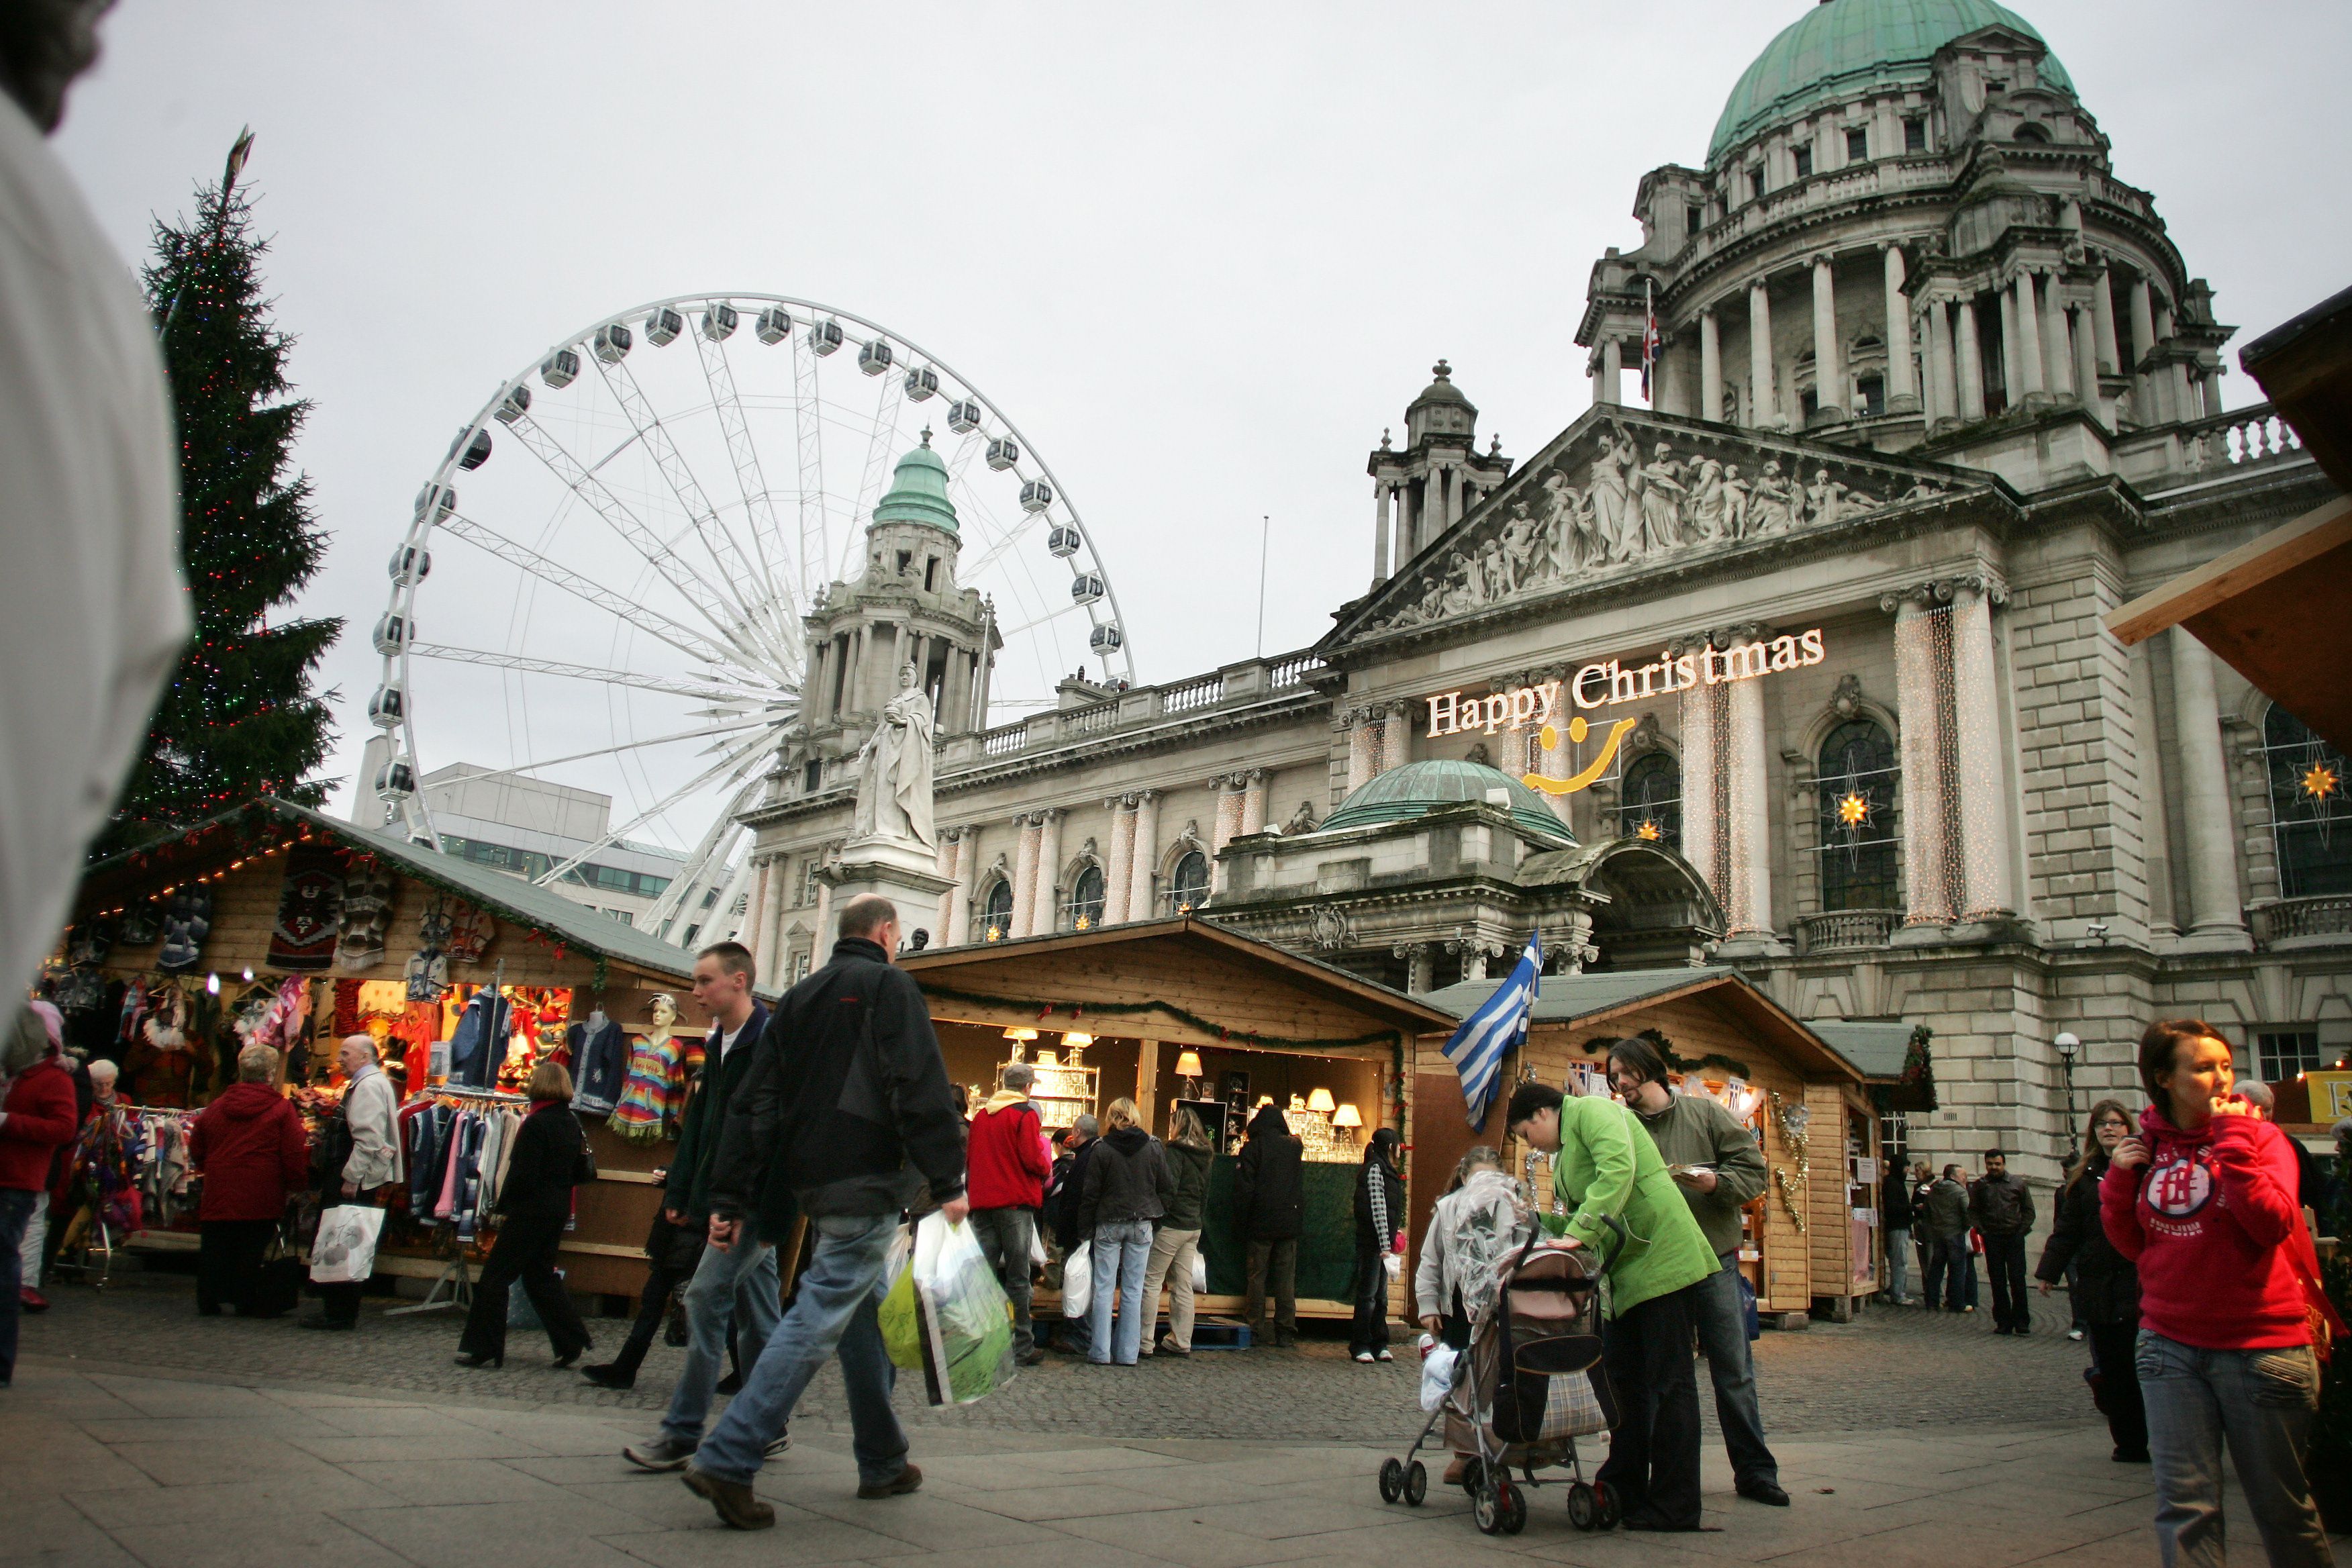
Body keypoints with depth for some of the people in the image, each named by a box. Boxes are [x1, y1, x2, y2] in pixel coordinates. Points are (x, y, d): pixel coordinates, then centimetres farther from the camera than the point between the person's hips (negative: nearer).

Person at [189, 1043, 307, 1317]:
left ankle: (209, 1301, 20)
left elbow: (196, 1151, 17)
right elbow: (295, 1156, -11)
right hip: (261, 1197, -4)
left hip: (218, 1194, 4)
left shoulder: (216, 1106, 7)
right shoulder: (282, 1108, -8)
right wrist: (297, 1184, 3)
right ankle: (247, 1302, 7)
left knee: (215, 1248, 13)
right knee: (253, 1251, 3)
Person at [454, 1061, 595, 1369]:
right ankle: (572, 1341, 12)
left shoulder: (536, 1123, -16)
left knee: (495, 1276, 3)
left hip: (531, 1211, -8)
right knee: (540, 1274, 16)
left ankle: (482, 1348, 7)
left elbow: (523, 1173, -18)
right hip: (559, 1210, 8)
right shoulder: (573, 1124, 8)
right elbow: (579, 1173, 14)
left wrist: (504, 1206, -7)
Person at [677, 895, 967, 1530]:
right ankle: (727, 1461, -14)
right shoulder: (890, 985, -4)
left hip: (814, 1183, 8)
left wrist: (731, 1200, 11)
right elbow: (920, 1089, -16)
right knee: (819, 1319, -8)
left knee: (865, 1316, 17)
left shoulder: (799, 997, 17)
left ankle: (883, 1464, 24)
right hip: (867, 1181, -8)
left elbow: (754, 1104, 13)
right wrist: (948, 1180, -18)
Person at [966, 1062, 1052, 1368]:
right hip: (1016, 1202, -6)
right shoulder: (1026, 1114, -8)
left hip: (983, 1202, 6)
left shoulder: (981, 1115, 12)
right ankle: (1022, 1348, 1)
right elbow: (1033, 1159, -15)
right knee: (1018, 1277, -2)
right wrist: (1048, 1168, 5)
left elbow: (970, 1158, 16)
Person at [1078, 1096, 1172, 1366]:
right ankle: (1128, 1353, 8)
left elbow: (1090, 1194, -3)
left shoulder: (1102, 1149, -5)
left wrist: (1085, 1230, 3)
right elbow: (1168, 1187, 4)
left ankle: (1100, 1351, 3)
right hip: (1141, 1225, 2)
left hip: (1109, 1224, -2)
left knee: (1104, 1289, 4)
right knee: (1133, 1290, 6)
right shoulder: (1152, 1147, 0)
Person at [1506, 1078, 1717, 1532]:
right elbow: (1576, 1212, 19)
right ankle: (1624, 1490, 18)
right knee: (1624, 1380, 11)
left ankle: (1675, 1506, 1)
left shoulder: (1590, 1110, -8)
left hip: (1662, 1258, -10)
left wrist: (1578, 1234, -27)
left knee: (1668, 1383, -4)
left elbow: (1619, 1166, -25)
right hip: (1628, 1274, 10)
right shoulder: (1565, 1152, 22)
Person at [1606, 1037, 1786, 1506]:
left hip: (1713, 1261, -1)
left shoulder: (1705, 1113, 2)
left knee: (1734, 1373, 4)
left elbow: (1754, 1170, 0)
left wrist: (1716, 1182, -17)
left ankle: (1755, 1471, 17)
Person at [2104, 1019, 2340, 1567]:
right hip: (2170, 1344, 3)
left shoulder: (2259, 1137, -4)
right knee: (2185, 1506, 2)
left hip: (2260, 1346, -3)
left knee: (2282, 1507, 12)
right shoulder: (2148, 1146, 5)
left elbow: (2273, 1223, -22)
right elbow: (2134, 1244, 11)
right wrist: (2119, 1179, -3)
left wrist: (2231, 1137, -20)